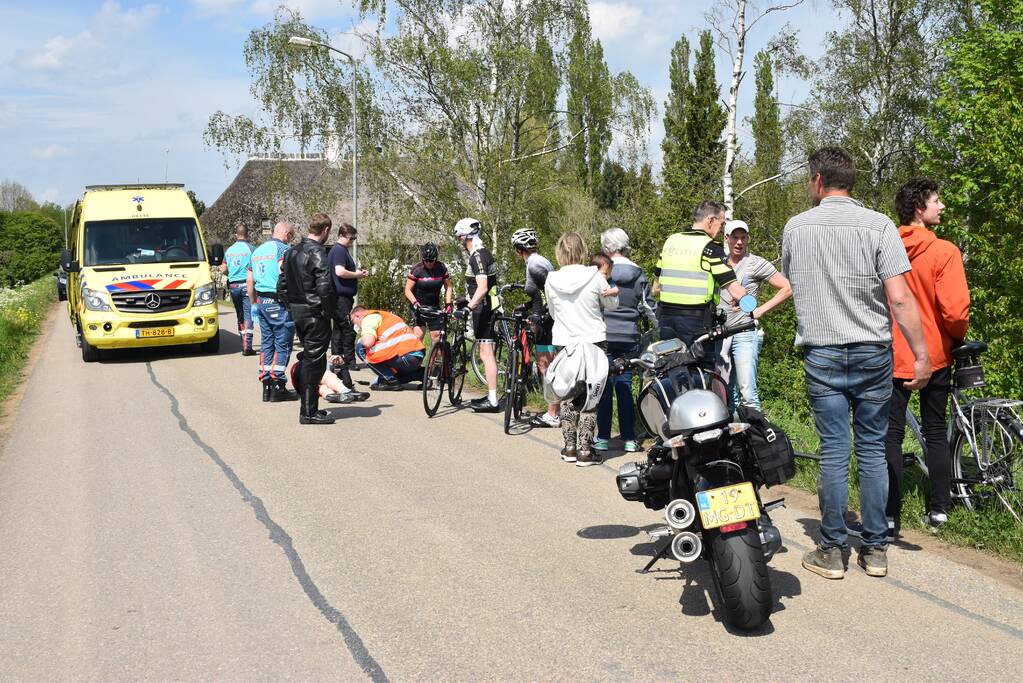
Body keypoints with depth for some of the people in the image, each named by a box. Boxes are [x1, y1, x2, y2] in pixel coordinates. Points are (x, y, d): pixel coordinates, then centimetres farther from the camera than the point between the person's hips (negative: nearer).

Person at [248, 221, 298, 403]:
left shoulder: (257, 251, 17)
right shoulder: (283, 249, -9)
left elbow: (249, 281, 18)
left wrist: (254, 303, 24)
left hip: (262, 301, 8)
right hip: (279, 303, -8)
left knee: (266, 344, 12)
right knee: (282, 345, -3)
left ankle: (266, 387, 15)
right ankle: (278, 388, -4)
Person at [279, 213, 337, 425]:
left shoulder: (291, 251, 11)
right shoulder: (317, 253, -16)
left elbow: (281, 286, 15)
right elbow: (325, 288, -23)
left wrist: (291, 308, 18)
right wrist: (328, 312, -12)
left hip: (297, 313, 9)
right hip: (315, 314, -9)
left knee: (309, 360, 18)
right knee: (314, 362, -2)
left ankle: (309, 408, 25)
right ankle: (309, 413, 1)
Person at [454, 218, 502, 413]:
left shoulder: (477, 256, -17)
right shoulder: (484, 253, 15)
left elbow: (482, 287, -27)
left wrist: (469, 307, -34)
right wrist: (468, 300, 36)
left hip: (483, 309, -10)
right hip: (488, 308, 10)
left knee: (486, 353, -8)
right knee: (487, 353, 15)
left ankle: (492, 401, -7)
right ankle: (490, 396, 23)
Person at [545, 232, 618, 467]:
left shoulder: (552, 281, -5)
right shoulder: (595, 277, -12)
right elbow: (612, 304, 3)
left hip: (563, 343, 2)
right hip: (593, 342, -2)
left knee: (567, 396, 15)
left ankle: (570, 447, 18)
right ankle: (584, 450, 2)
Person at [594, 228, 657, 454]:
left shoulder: (600, 272, -7)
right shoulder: (637, 274, 4)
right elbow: (649, 306, 6)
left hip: (604, 335, -3)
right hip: (629, 338, 3)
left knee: (604, 387, 4)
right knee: (625, 386, 8)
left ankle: (603, 438, 7)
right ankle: (629, 439, 8)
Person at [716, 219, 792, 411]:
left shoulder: (757, 263, 0)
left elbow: (787, 288, -1)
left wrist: (761, 310, -5)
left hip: (745, 333, -6)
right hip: (720, 334, 6)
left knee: (747, 392, -14)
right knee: (727, 393, 7)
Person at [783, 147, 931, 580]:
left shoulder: (795, 228, 1)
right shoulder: (878, 226, -6)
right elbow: (899, 299, -12)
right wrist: (921, 355, -7)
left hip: (821, 355, 1)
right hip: (872, 354, 0)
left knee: (834, 452, 5)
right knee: (873, 450, 9)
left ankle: (832, 552, 9)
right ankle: (875, 549, 15)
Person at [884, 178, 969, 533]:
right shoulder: (944, 251, -14)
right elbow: (955, 310, -19)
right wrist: (959, 337, 1)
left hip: (891, 357, 1)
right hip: (934, 357, -1)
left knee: (891, 435, 5)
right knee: (936, 433, 13)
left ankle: (890, 514, 3)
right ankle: (939, 509, 17)